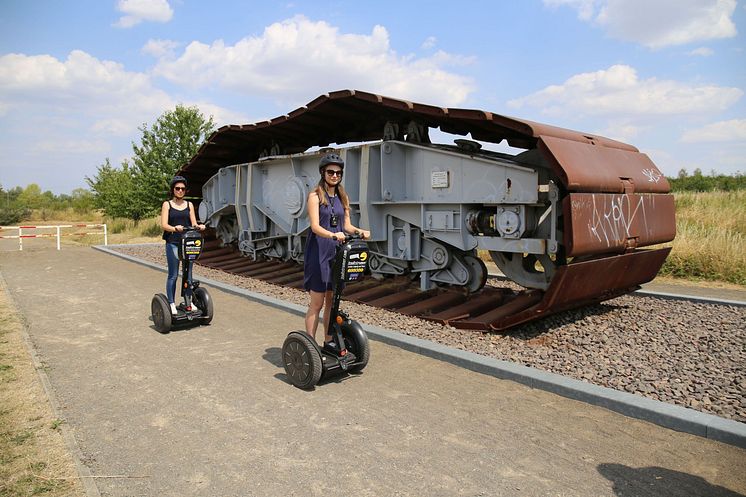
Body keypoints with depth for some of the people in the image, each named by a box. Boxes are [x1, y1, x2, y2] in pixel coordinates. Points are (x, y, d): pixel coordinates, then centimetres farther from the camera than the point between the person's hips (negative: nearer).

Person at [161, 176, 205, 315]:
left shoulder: (189, 204, 13)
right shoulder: (167, 204, 4)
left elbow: (193, 223, 8)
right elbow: (164, 225, -6)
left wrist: (199, 226, -15)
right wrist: (175, 228, -26)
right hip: (173, 243, -3)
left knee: (188, 273, 6)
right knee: (173, 275, -2)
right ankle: (171, 303, 5)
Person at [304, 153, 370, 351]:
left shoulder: (343, 197, 12)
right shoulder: (315, 196, -6)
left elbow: (346, 225, 10)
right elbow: (315, 226, -17)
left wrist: (359, 231, -11)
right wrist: (333, 235, -35)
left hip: (337, 252, 6)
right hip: (319, 253, -6)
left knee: (332, 301, 13)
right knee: (317, 303, -2)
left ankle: (328, 341, 24)